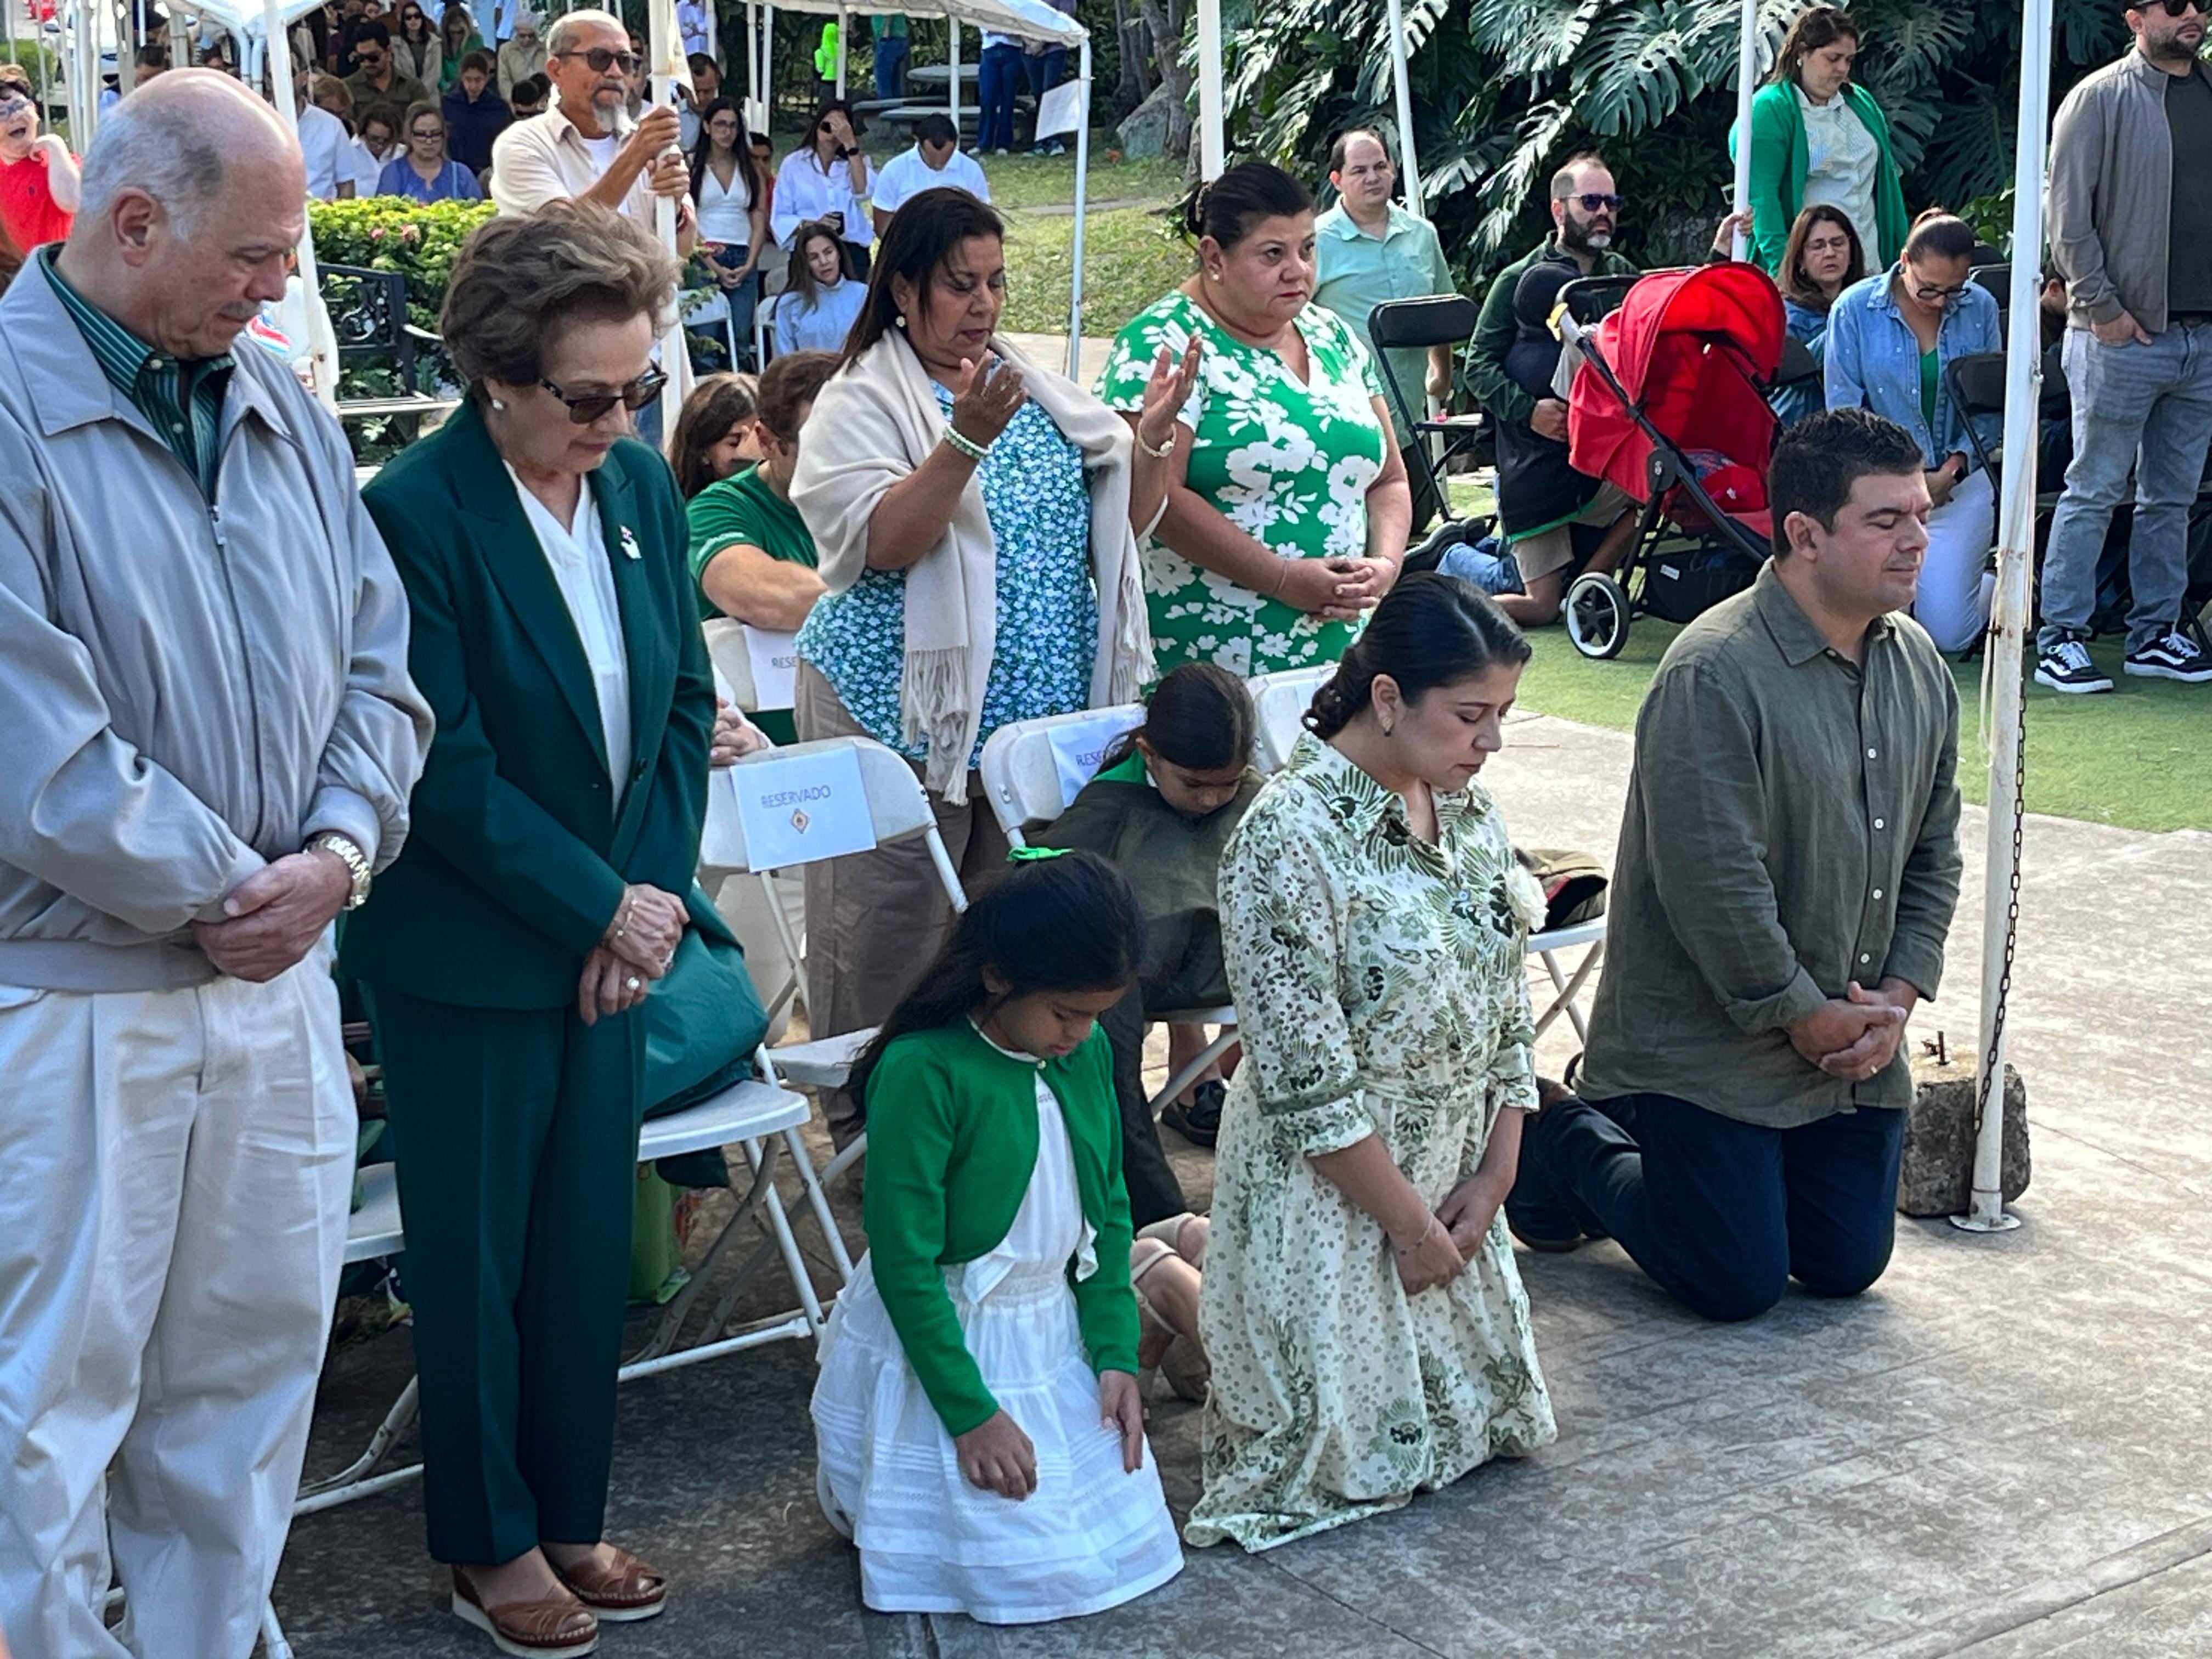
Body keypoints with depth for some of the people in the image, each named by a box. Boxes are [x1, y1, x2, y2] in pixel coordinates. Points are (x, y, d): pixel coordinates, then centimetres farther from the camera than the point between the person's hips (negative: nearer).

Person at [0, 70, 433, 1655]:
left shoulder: (278, 406, 7)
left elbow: (376, 663, 9)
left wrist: (338, 856, -7)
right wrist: (227, 894, -11)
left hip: (279, 984, 7)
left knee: (254, 1364, 16)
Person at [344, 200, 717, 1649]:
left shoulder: (642, 485, 1)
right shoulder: (416, 512, -18)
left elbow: (685, 702, 7)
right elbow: (446, 768, -19)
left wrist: (652, 894, -4)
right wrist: (604, 904, -14)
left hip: (612, 936, 6)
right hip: (468, 961, -5)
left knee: (590, 1243, 15)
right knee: (476, 1259, 10)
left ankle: (573, 1515, 31)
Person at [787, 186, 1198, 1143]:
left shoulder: (1039, 390, 12)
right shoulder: (861, 402, -6)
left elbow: (1120, 525, 12)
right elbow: (882, 542, -20)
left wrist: (1153, 437, -6)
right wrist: (967, 438, -31)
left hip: (1041, 711, 5)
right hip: (907, 714, -5)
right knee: (893, 929, 1)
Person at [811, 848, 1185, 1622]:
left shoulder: (1088, 1053, -2)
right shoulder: (922, 1070, -23)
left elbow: (1109, 1214, 8)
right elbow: (905, 1264, -20)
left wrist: (1115, 1353, -1)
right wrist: (971, 1412, -18)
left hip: (1054, 1339, 7)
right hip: (937, 1346, -7)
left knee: (1122, 1543, 7)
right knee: (1034, 1568, -8)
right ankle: (856, 1483, 18)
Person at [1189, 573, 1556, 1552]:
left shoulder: (1465, 808, 2)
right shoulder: (1290, 836, -23)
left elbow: (1506, 1001, 7)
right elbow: (1309, 1077, -22)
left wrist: (1493, 1175, -1)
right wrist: (1408, 1220, -16)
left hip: (1450, 1170, 8)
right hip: (1329, 1185, -8)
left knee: (1489, 1412, 14)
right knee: (1358, 1452, -2)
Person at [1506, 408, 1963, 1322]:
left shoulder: (1920, 666, 3)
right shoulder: (1714, 675, -24)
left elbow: (1934, 854, 10)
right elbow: (1715, 885, -25)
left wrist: (1896, 999, -2)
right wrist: (1805, 1018, -15)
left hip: (1855, 1041, 8)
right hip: (1706, 1044, -7)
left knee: (1846, 1267, 12)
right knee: (1739, 1284, -1)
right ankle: (1561, 1144, 22)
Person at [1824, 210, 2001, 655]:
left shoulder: (1981, 309, -1)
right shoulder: (1855, 309, -6)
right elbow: (1845, 409, -6)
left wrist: (1954, 467, -12)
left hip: (1960, 485, 0)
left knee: (1948, 635, -8)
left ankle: (1997, 584, 30)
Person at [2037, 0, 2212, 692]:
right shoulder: (2101, 98, -5)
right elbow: (2068, 215, -8)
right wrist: (2102, 308, -12)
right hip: (2123, 336, -6)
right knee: (2094, 491, -2)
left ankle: (2155, 634, 19)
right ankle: (2061, 639, 3)